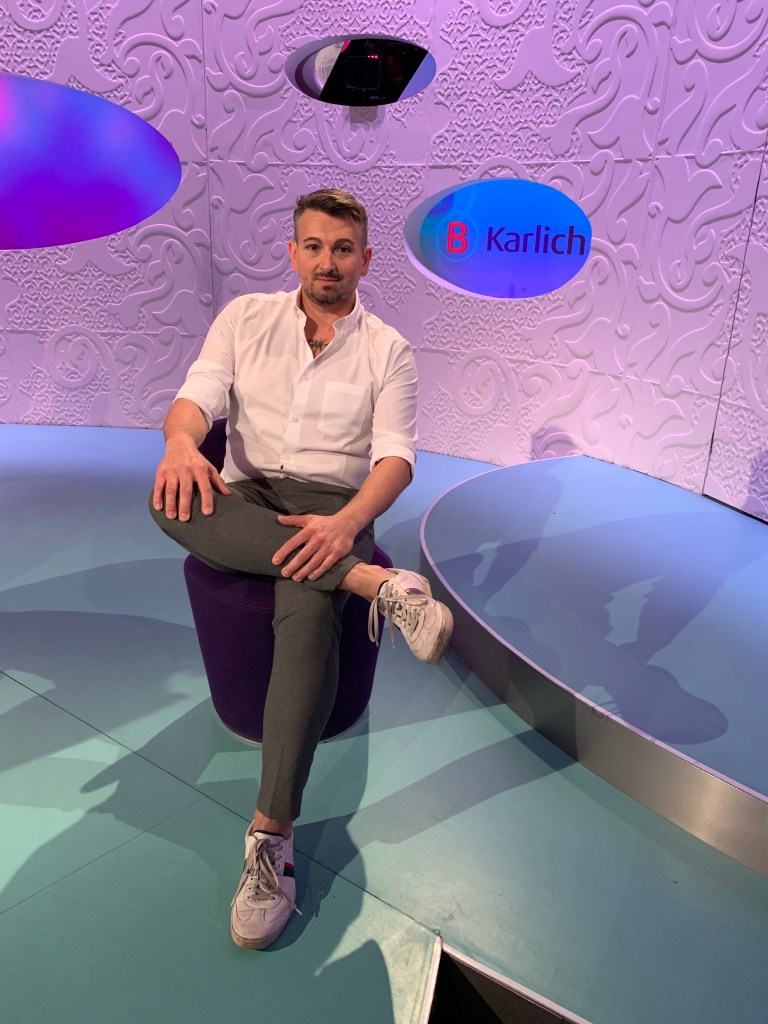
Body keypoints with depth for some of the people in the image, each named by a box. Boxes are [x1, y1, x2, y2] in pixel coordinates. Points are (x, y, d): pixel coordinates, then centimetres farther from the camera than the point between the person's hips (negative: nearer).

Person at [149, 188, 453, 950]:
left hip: (331, 506, -2)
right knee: (173, 499, -33)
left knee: (310, 611, -35)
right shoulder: (245, 318, 13)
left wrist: (347, 522, -27)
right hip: (245, 502, 3)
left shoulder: (387, 350, 7)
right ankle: (376, 582, -34)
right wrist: (181, 441, -27)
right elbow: (197, 396, 1)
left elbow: (396, 454, -5)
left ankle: (272, 835, -31)